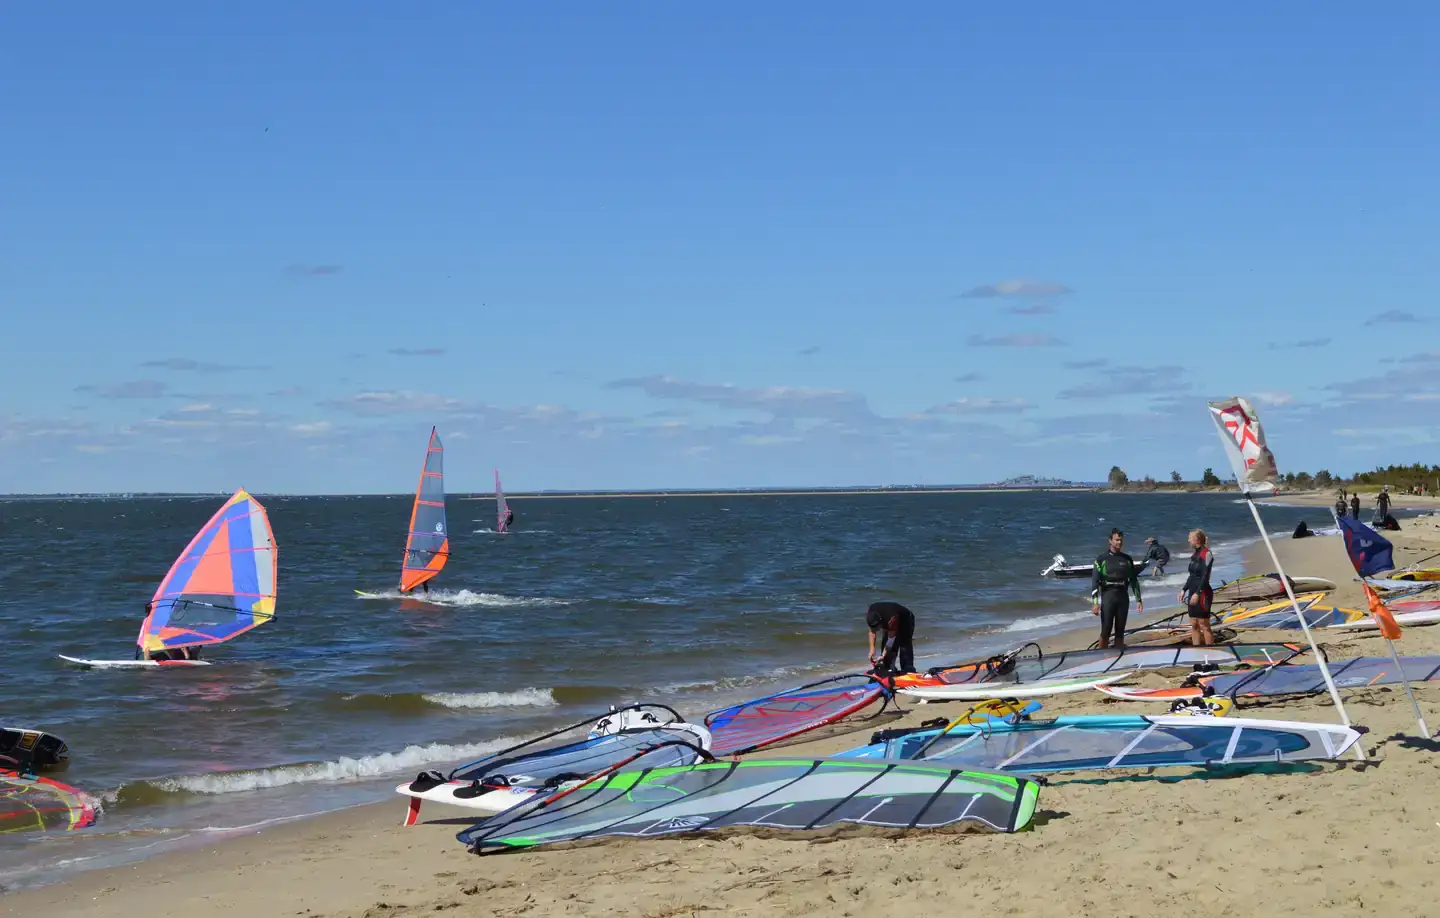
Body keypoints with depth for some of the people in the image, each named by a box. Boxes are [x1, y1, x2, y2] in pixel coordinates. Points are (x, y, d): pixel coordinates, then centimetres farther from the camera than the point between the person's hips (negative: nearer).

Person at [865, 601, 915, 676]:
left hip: (906, 621, -6)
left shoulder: (892, 619, -44)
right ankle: (888, 669, 3)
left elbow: (891, 639, -35)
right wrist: (872, 649, -17)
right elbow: (872, 631, -14)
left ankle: (908, 671, -16)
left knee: (905, 647, -17)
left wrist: (883, 656, -35)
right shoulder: (869, 613, -27)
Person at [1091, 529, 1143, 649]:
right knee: (1105, 632, -5)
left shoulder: (1127, 559, 10)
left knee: (1120, 631, 6)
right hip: (1107, 597, -3)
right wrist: (1096, 603, -13)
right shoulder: (1102, 559, -1)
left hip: (1123, 598, 3)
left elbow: (1134, 580, 15)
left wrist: (1139, 600, 10)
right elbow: (1094, 582, -5)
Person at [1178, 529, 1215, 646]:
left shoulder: (1206, 554, -12)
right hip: (1193, 592, 9)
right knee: (1194, 625, 9)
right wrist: (1184, 590, 15)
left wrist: (1197, 593, -23)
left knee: (1204, 625, -6)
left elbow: (1205, 576, -18)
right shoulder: (1195, 555, 14)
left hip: (1202, 594, -9)